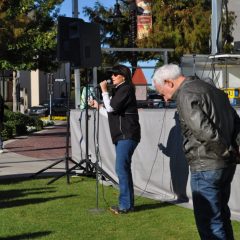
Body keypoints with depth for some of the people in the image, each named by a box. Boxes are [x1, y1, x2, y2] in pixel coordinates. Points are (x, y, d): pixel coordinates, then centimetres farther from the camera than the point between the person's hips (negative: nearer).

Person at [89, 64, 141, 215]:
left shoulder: (126, 89, -10)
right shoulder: (119, 90, 21)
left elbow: (111, 108, -17)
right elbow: (112, 113, 22)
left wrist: (104, 91, -8)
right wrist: (98, 106, 17)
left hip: (127, 135, -11)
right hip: (121, 135, 11)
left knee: (121, 168, -13)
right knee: (124, 169, 12)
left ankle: (125, 205, -10)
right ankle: (128, 203, 18)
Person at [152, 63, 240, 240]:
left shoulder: (185, 95, -12)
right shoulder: (212, 90, 17)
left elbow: (203, 130, -24)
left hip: (206, 168, -9)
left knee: (209, 222, -2)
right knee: (221, 216, 20)